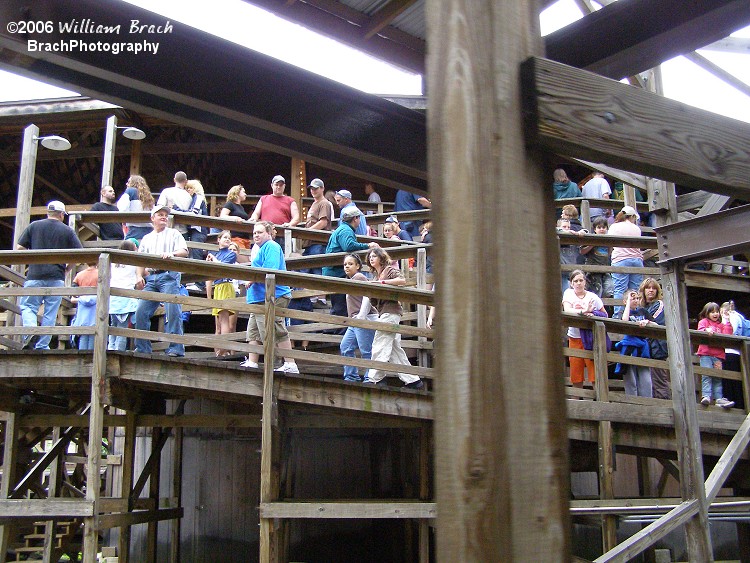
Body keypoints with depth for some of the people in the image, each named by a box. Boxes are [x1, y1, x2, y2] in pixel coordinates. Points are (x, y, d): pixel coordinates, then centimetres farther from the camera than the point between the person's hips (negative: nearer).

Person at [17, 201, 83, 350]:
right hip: (57, 277, 0)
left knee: (27, 306, 9)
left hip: (35, 275, 0)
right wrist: (66, 269, 15)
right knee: (50, 314, 4)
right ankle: (42, 346, 4)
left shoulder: (34, 226, 6)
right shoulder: (67, 231, 5)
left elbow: (19, 248, 5)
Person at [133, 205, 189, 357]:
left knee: (173, 311, -14)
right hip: (151, 277, 5)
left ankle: (176, 348, -12)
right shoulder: (147, 238, 26)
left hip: (169, 275, -5)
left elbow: (184, 252, -1)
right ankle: (142, 347, 5)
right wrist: (139, 276, 6)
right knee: (141, 311, -3)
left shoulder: (173, 233, 14)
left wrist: (171, 254, -21)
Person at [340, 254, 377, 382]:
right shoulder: (351, 280, 23)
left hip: (364, 320, -11)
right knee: (345, 347, 9)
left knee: (366, 351, -8)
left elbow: (367, 297, -17)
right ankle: (351, 376, 14)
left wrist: (361, 316, -22)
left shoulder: (359, 277, -6)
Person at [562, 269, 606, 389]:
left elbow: (605, 315, 7)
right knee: (576, 375, 7)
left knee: (596, 374, -6)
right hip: (574, 338, 1)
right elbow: (567, 310, -16)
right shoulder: (569, 293, 2)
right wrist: (584, 311, -29)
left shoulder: (593, 297, 1)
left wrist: (593, 314, -13)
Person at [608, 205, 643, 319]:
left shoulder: (614, 226, 7)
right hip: (637, 259, 2)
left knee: (620, 290, -7)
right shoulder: (637, 228, 13)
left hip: (620, 260, -2)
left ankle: (618, 316, -13)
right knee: (636, 291, 4)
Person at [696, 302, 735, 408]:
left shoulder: (721, 325, 24)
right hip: (705, 353, -4)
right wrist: (706, 331, -26)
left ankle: (719, 398, -3)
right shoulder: (703, 321, 14)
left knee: (718, 377, 0)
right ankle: (706, 396, -23)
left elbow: (727, 335, 8)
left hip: (718, 354, 4)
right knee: (706, 375, -17)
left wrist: (726, 321, 6)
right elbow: (700, 331, -4)